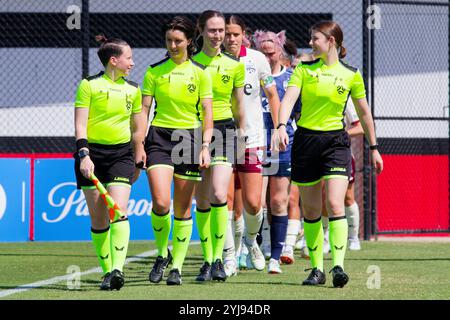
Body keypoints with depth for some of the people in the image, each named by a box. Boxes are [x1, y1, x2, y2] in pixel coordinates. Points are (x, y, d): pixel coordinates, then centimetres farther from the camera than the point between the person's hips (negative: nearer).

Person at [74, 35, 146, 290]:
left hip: (121, 154, 2)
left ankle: (118, 269, -24)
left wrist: (138, 159, 19)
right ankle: (108, 271, 12)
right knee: (98, 219, 2)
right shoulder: (90, 85, -3)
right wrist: (84, 155, -18)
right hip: (92, 154, -2)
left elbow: (137, 129, 20)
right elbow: (80, 124, -7)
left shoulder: (133, 90, 10)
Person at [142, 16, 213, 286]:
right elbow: (143, 109, 5)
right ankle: (162, 254, 7)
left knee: (183, 209, 3)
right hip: (159, 136, 0)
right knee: (160, 202, -16)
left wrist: (205, 146, -9)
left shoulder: (200, 73, 4)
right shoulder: (155, 71, 5)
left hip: (189, 138, 0)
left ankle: (177, 266, 12)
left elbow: (207, 114, 2)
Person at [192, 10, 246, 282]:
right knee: (202, 201, 4)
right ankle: (207, 261, 13)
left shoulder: (234, 65, 5)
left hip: (224, 129, -1)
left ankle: (218, 258, -9)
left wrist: (241, 133, 17)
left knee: (219, 196, -17)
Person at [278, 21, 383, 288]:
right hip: (305, 140, 2)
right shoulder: (304, 69, 4)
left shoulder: (350, 74, 1)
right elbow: (289, 98, -10)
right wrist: (282, 126, -29)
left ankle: (338, 267, -20)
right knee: (311, 211, 6)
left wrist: (374, 148, 15)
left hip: (336, 141, -2)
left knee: (335, 205, -18)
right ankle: (317, 269, 15)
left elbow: (364, 112, 11)